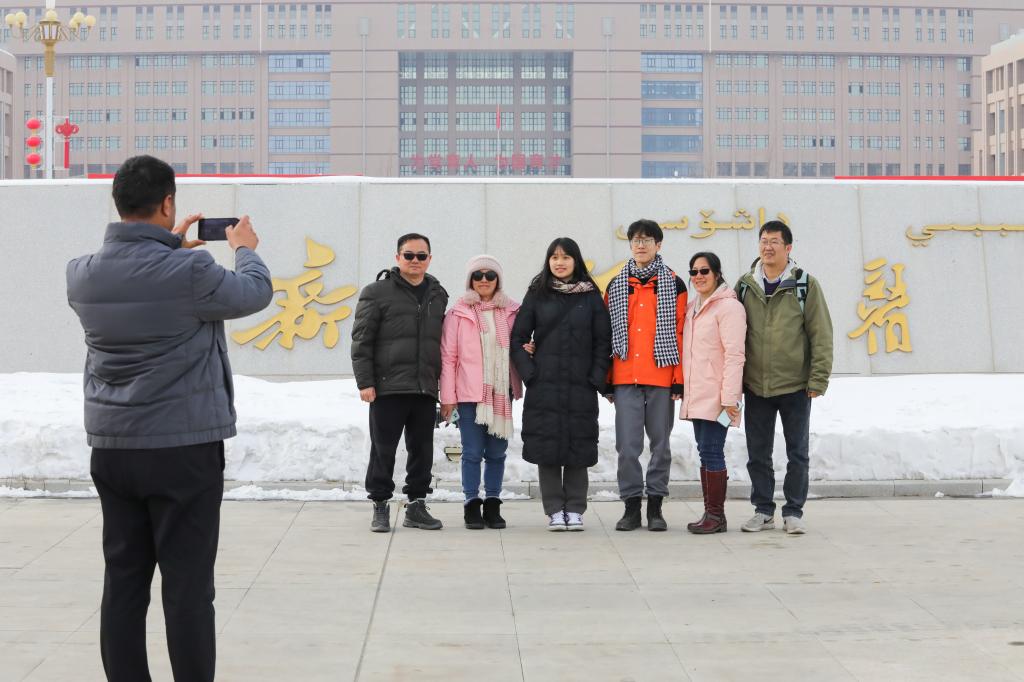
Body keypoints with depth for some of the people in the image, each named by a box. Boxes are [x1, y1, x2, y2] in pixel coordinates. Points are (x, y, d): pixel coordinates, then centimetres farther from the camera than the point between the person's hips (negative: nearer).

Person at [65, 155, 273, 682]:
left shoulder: (82, 274, -1)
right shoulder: (190, 272, -17)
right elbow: (255, 294, 0)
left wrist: (169, 247, 28)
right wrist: (245, 249, 19)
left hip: (112, 449, 6)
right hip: (184, 448, -5)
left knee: (123, 581, 9)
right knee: (188, 588, -1)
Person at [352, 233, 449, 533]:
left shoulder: (438, 295, 15)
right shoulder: (377, 292, -1)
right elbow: (361, 340, -4)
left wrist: (442, 382, 15)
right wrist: (365, 381, -10)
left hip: (425, 389, 5)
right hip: (388, 387, -5)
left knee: (422, 449, 8)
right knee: (383, 450, 1)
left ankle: (416, 505, 17)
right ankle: (380, 506, 10)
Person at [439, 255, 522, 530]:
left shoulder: (510, 312, 8)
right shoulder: (459, 313, 1)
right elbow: (448, 356, 1)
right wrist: (447, 396, -4)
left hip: (501, 393, 2)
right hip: (470, 393, -2)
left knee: (497, 452, 6)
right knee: (472, 452, -2)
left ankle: (492, 505, 15)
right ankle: (472, 505, 6)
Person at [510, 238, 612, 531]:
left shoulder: (591, 296, 6)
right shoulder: (537, 295, 7)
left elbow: (603, 341, 5)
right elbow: (518, 337, 6)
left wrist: (597, 378, -4)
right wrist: (529, 372, -5)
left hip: (580, 386, 0)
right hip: (544, 386, 0)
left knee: (579, 449, 1)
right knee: (547, 448, -1)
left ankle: (575, 510, 8)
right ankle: (555, 510, 6)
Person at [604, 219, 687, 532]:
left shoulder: (673, 283, 4)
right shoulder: (616, 285, 11)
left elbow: (680, 332, 1)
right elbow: (607, 334, 11)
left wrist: (680, 379, -5)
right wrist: (607, 379, 7)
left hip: (661, 376, -1)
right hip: (625, 377, 1)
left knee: (660, 441, 5)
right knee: (627, 444, -2)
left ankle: (655, 506, 13)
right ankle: (631, 506, 7)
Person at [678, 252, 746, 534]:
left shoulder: (729, 306, -8)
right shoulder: (693, 307, 18)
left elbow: (734, 355, -14)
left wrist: (729, 397, -19)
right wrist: (682, 388, 17)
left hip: (716, 396, -8)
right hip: (696, 395, 8)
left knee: (711, 452, -9)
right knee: (706, 452, 9)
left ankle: (716, 515, -4)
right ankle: (710, 513, 13)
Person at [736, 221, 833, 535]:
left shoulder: (806, 285, -3)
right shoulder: (745, 285, 5)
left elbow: (821, 335, -4)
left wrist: (818, 380, -9)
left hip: (795, 386, -2)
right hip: (756, 387, 3)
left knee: (797, 453, 5)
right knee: (758, 455, 8)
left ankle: (793, 512, 15)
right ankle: (763, 511, 19)